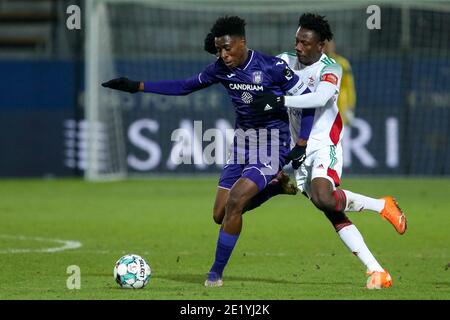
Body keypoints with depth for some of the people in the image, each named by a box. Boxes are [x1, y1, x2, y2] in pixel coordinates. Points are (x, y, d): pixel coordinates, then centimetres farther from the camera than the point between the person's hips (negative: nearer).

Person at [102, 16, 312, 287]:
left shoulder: (272, 67, -15)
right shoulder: (221, 69, 2)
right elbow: (184, 86, 13)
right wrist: (137, 86, 10)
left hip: (272, 145, -7)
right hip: (242, 143, 7)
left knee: (235, 201, -22)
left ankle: (216, 273, -13)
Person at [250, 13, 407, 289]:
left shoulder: (330, 69, -11)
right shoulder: (287, 61, 8)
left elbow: (320, 98, -29)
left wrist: (280, 101, -37)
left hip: (324, 145, -6)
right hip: (301, 150, 6)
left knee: (324, 199, -31)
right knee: (332, 215, -2)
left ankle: (382, 205, -7)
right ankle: (377, 272, -2)